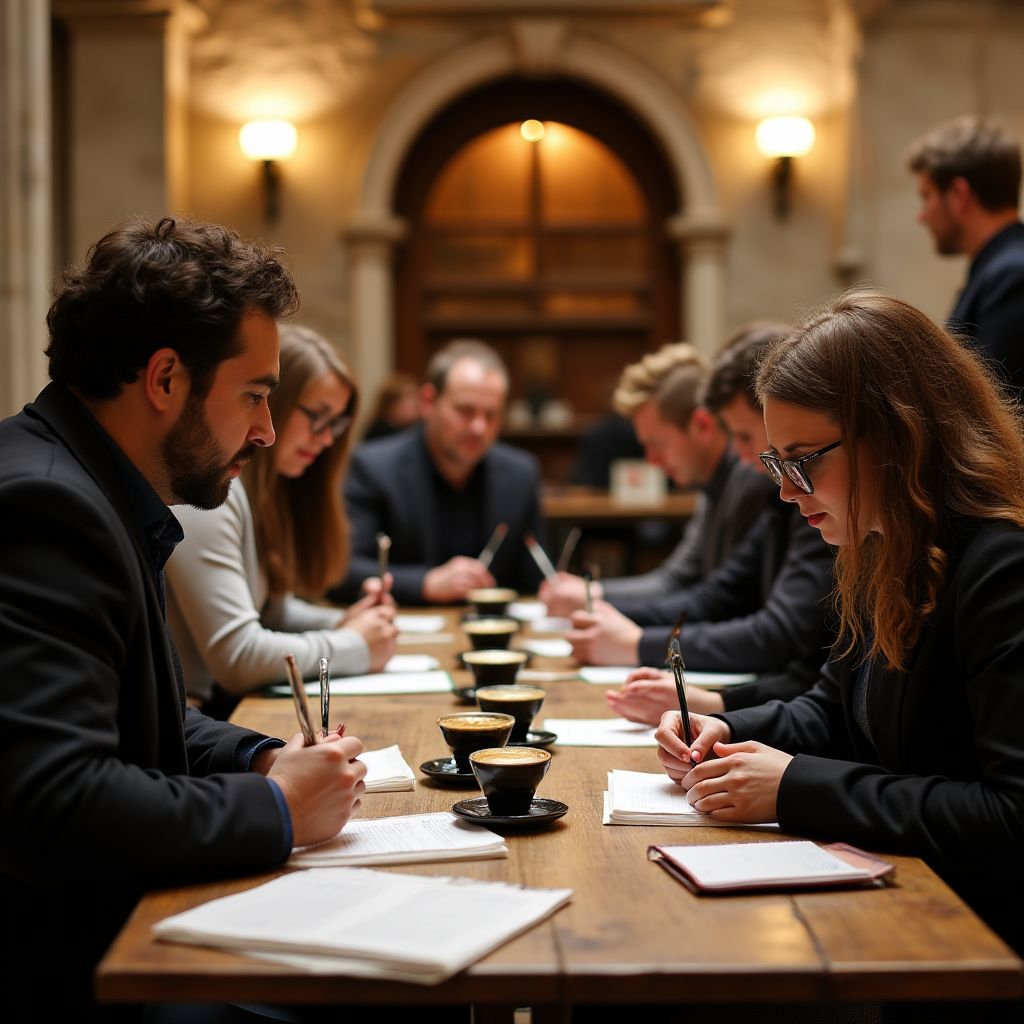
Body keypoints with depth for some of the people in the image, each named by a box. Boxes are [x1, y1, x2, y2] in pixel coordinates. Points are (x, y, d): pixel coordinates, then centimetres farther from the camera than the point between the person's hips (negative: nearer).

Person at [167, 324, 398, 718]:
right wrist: (353, 646, -10)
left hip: (234, 707, 9)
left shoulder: (262, 487, 13)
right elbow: (236, 658, -22)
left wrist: (340, 624, 2)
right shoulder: (206, 491, -18)